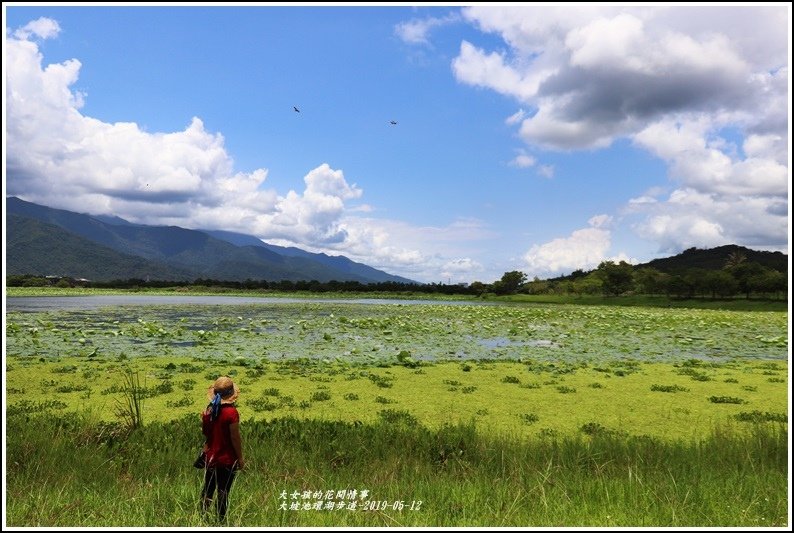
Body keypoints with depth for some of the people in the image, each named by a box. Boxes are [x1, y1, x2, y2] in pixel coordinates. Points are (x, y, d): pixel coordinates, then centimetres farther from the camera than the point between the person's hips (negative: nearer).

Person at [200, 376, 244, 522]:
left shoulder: (208, 410, -4)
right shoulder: (231, 412, -22)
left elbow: (204, 432, 8)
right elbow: (235, 438, -17)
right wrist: (240, 458, -8)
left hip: (211, 457, 6)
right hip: (227, 460, -5)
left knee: (208, 489, 19)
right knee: (223, 492, 7)